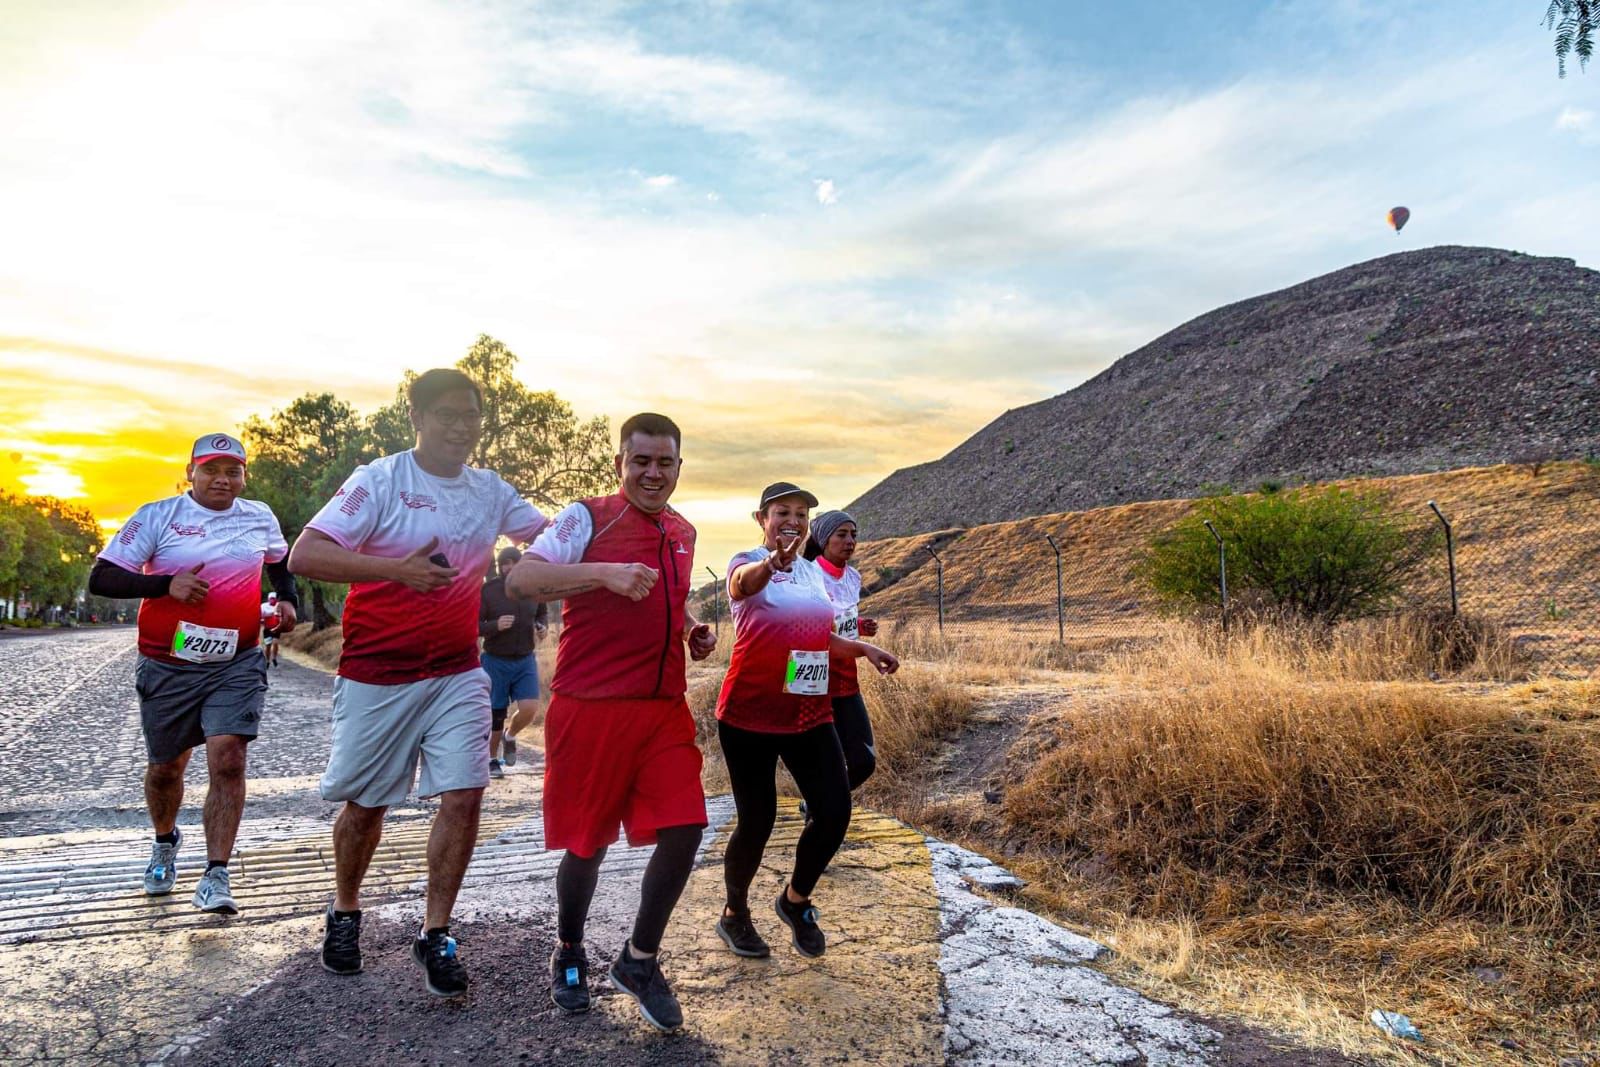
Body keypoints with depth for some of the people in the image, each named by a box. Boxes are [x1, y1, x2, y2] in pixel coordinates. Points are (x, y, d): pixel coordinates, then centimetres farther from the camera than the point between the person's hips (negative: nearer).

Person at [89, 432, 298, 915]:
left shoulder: (260, 517, 6)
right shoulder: (157, 516, -3)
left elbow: (279, 561, 26)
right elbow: (101, 578, -6)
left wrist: (287, 601, 8)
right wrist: (166, 584, -20)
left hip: (236, 664, 0)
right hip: (168, 667, 0)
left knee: (228, 760, -15)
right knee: (165, 768, 15)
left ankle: (216, 876, -11)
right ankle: (165, 842, 45)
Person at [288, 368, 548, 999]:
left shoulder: (491, 491, 5)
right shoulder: (379, 480, -10)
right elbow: (304, 555, -18)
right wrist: (399, 569, -29)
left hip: (458, 674, 3)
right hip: (377, 675, -3)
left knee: (463, 797, -6)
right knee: (366, 804, 11)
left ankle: (435, 935, 11)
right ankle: (344, 914, 38)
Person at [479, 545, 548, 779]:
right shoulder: (487, 590, -9)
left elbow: (543, 613, 19)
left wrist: (543, 627, -2)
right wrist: (495, 626, -26)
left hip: (525, 661, 2)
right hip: (495, 661, -2)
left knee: (530, 708, -12)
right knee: (496, 714, 5)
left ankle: (510, 736, 21)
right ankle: (492, 760, 27)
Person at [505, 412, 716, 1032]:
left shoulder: (684, 533, 14)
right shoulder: (588, 519, -5)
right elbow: (520, 580, -16)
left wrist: (694, 630, 9)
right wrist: (604, 572, -28)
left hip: (665, 708, 5)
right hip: (591, 707, -5)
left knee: (683, 830, -3)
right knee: (587, 841, 7)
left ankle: (639, 961, 19)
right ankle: (568, 953, 35)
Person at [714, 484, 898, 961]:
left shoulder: (814, 571, 12)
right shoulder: (748, 562, -7)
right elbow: (745, 582, -34)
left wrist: (862, 648, 6)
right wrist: (770, 562, -56)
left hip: (809, 714, 5)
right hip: (750, 715, -5)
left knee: (834, 813, -2)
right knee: (757, 820, 0)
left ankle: (796, 900, 25)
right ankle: (735, 914, 28)